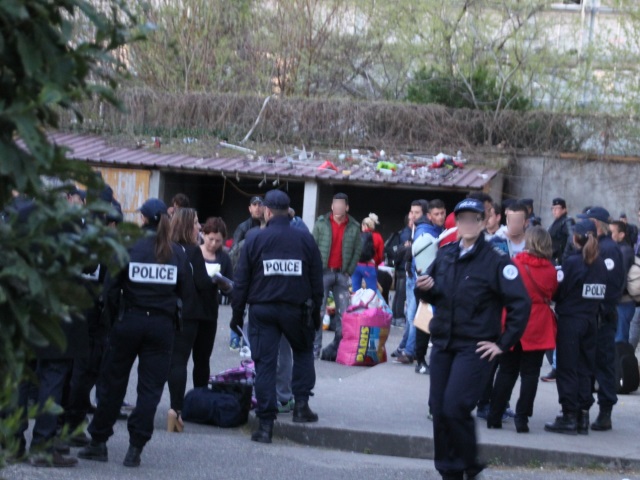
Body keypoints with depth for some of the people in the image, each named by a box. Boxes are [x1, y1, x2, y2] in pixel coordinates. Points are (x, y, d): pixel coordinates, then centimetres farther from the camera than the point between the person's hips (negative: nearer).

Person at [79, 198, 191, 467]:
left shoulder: (129, 249, -6)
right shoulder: (177, 254, -1)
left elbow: (111, 287, -7)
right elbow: (185, 292, 2)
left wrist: (118, 311, 9)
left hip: (129, 322, 0)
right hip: (162, 325, 1)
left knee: (114, 384, 11)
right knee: (150, 388, 4)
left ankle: (98, 442, 16)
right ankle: (135, 448, -2)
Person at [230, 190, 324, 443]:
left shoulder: (255, 239, -5)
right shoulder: (305, 239, 0)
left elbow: (241, 280, -3)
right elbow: (317, 281, 5)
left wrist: (237, 313, 5)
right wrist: (316, 313, 14)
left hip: (262, 310, -1)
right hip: (296, 308, 1)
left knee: (264, 363, 2)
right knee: (303, 351, 25)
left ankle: (266, 423, 0)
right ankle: (301, 405, 14)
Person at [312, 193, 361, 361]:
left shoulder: (354, 227, 5)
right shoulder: (321, 223, 1)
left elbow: (357, 250, 8)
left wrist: (349, 271, 1)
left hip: (342, 274, 2)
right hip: (323, 272, -2)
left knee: (343, 313, 0)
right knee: (318, 311, -4)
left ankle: (337, 348, 7)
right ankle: (315, 349, -2)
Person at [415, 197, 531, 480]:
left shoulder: (496, 261, -9)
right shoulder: (445, 255, 9)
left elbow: (520, 304, -10)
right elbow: (431, 295, 20)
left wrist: (503, 344, -10)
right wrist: (423, 289, -4)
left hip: (474, 348, -6)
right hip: (442, 343, 6)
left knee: (455, 408, -16)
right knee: (439, 409, 4)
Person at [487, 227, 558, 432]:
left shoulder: (515, 264, -8)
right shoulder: (551, 270, -2)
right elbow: (553, 294, 8)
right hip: (539, 328, 0)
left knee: (507, 371, 10)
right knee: (530, 373, 4)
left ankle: (495, 417, 12)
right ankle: (522, 418, -1)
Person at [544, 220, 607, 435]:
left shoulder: (572, 262, -14)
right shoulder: (601, 264, 3)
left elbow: (558, 292, -12)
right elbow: (602, 295, 7)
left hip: (569, 321, -5)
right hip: (591, 322, 5)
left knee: (567, 369, 1)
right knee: (585, 369, 12)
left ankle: (569, 416, 0)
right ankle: (583, 415, 13)